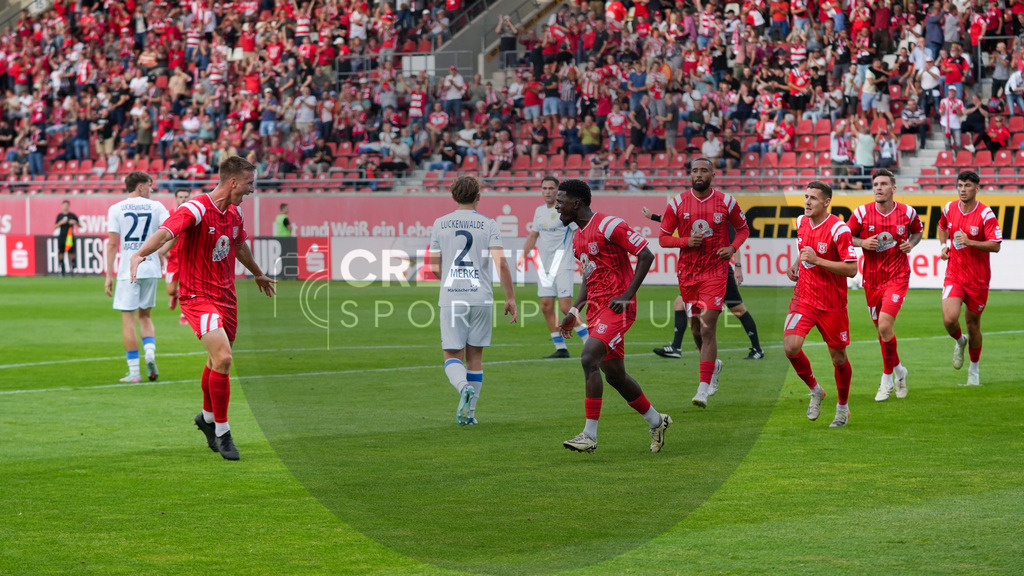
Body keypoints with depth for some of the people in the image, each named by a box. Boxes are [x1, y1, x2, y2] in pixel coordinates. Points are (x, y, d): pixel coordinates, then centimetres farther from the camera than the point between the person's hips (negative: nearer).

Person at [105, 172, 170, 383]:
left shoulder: (116, 209, 2)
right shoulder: (156, 207, 5)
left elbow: (112, 243, -2)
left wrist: (109, 275, 0)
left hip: (127, 271, -2)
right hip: (151, 269, 2)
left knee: (128, 320, 1)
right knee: (145, 316, 20)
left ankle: (134, 372, -1)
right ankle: (150, 352, -4)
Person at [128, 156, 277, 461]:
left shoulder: (234, 213, 9)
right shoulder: (196, 209, -17)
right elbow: (165, 232, -34)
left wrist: (258, 274, 46)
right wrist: (140, 253, -53)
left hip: (226, 296, 8)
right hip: (198, 296, -8)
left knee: (218, 361, 17)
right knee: (223, 358, -21)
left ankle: (207, 417, 42)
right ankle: (222, 432, -9)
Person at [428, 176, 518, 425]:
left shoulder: (440, 224, 4)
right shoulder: (488, 224, 0)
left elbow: (434, 267, 8)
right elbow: (501, 263, -10)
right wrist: (510, 298, -3)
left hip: (451, 299, 0)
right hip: (481, 297, 0)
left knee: (452, 356, 3)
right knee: (475, 357, 11)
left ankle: (464, 387, -28)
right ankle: (469, 412, 11)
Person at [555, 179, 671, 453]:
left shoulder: (609, 225, -13)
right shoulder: (578, 237, 15)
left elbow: (646, 256, -14)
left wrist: (627, 296, -19)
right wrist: (574, 310, 15)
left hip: (616, 308, -9)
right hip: (596, 309, 9)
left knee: (589, 359, -22)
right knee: (614, 374, 12)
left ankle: (590, 435, -20)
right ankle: (656, 421, 31)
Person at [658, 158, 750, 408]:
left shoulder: (726, 202, -1)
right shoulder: (677, 203, 1)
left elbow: (743, 228, 13)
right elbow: (663, 238, 4)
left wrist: (733, 247, -6)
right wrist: (686, 241, -14)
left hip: (715, 272, -3)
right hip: (687, 272, 3)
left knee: (707, 328, -13)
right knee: (696, 327, 13)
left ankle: (704, 388, -14)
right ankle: (713, 364, 43)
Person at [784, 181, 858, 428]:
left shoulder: (839, 229, -16)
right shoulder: (801, 222, 4)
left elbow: (852, 269, -19)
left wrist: (817, 260, -24)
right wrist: (796, 265, 6)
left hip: (832, 303, -4)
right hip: (804, 298, 4)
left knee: (838, 357, 7)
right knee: (791, 347, -16)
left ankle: (843, 407, 30)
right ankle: (815, 391, 10)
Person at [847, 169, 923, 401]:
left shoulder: (907, 212, -4)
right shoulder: (862, 213, -4)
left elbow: (918, 230, 16)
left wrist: (911, 244, -4)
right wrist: (862, 243, -14)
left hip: (897, 276, -3)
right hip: (872, 278, 3)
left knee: (885, 326, -18)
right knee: (881, 330, 12)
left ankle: (887, 378, 1)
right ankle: (898, 370, 33)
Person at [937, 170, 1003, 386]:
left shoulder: (985, 214, -12)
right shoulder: (949, 209, 1)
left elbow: (995, 245, -16)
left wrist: (970, 242, -27)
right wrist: (944, 245, 8)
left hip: (978, 278, -2)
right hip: (954, 275, 2)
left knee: (973, 323, 9)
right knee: (950, 319, -18)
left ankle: (974, 369, 30)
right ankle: (960, 342, 19)